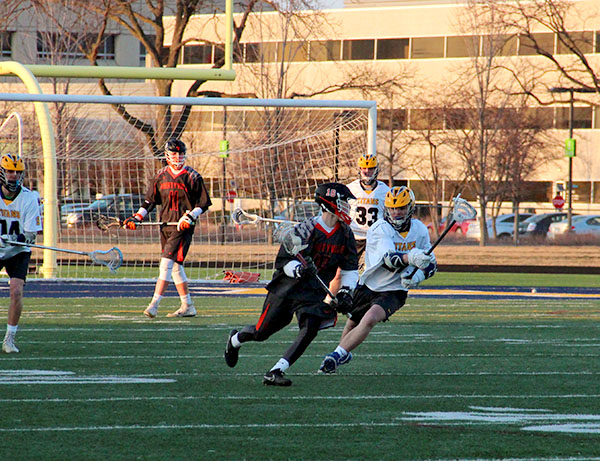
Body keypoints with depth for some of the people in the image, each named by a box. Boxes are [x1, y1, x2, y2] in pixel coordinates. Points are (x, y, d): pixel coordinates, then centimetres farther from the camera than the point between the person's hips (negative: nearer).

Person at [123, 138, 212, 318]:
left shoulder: (193, 177, -2)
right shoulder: (161, 176, 11)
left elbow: (204, 203, -1)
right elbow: (150, 201, 16)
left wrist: (190, 217, -15)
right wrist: (137, 218, 5)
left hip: (183, 227, -6)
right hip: (165, 225, 6)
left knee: (167, 263, -15)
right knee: (175, 267, 8)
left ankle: (154, 304, -20)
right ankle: (187, 306, 17)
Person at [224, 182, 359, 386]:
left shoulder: (345, 234, 1)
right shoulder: (306, 229, -17)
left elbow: (350, 268, 12)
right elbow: (283, 261, -13)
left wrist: (345, 291, -3)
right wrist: (299, 269, -32)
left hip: (314, 292, 4)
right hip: (287, 286, -4)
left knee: (310, 329, -21)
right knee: (262, 332, 5)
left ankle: (276, 372, -19)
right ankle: (235, 340, 41)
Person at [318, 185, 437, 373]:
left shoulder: (420, 230, -5)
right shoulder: (379, 229, -19)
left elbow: (431, 264, 5)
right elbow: (389, 259, -37)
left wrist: (417, 276, -18)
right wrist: (410, 258, -57)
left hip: (395, 291, 0)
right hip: (368, 286, 0)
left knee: (369, 319, -27)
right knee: (352, 323, 20)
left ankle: (338, 354, -19)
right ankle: (343, 353, 50)